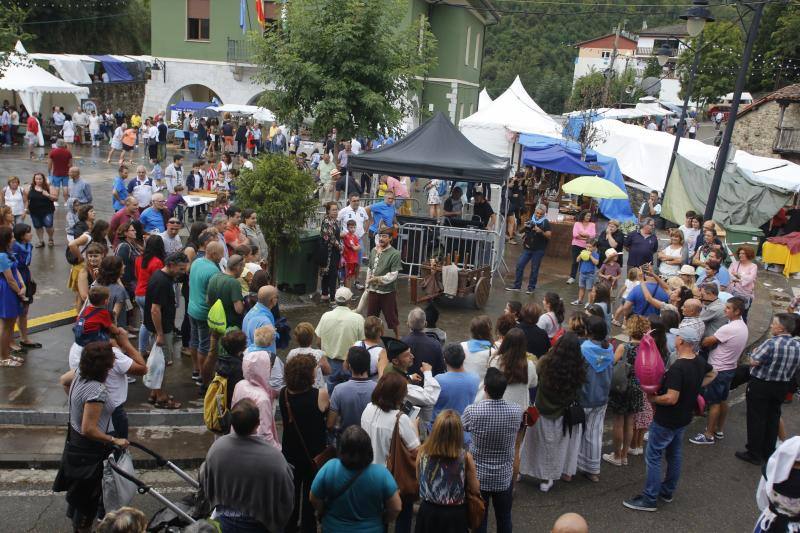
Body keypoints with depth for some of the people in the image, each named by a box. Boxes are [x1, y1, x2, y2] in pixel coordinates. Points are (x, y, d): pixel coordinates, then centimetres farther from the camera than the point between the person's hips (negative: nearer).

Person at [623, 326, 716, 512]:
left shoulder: (677, 368, -31)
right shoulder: (699, 362, -3)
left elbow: (671, 398, -32)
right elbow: (712, 374, 19)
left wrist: (652, 399, -16)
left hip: (666, 420, -9)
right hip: (684, 418, 9)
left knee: (653, 457, 2)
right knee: (675, 454, 21)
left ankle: (649, 499, 9)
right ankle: (668, 491, 36)